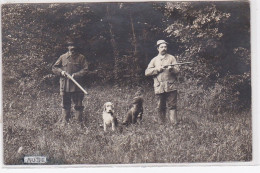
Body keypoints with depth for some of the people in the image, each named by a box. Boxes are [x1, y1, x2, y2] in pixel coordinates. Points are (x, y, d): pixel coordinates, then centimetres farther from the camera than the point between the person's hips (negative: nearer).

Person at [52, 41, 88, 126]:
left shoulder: (81, 58, 3)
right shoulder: (63, 57, 8)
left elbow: (85, 69, -3)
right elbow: (54, 68, 13)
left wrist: (76, 75, -14)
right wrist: (61, 71, -7)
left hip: (76, 86, -1)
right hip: (64, 86, 2)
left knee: (78, 105, 4)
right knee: (65, 105, 9)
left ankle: (80, 122, 11)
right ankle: (64, 122, 16)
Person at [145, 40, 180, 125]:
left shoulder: (171, 58, 11)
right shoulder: (154, 60, 13)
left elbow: (177, 70, 1)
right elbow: (147, 72, 4)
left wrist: (171, 68, -20)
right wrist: (157, 69, -8)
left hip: (170, 87, -1)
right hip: (159, 88, 2)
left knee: (172, 106, -5)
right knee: (161, 108, 6)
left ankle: (174, 124, -8)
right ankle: (163, 124, 16)